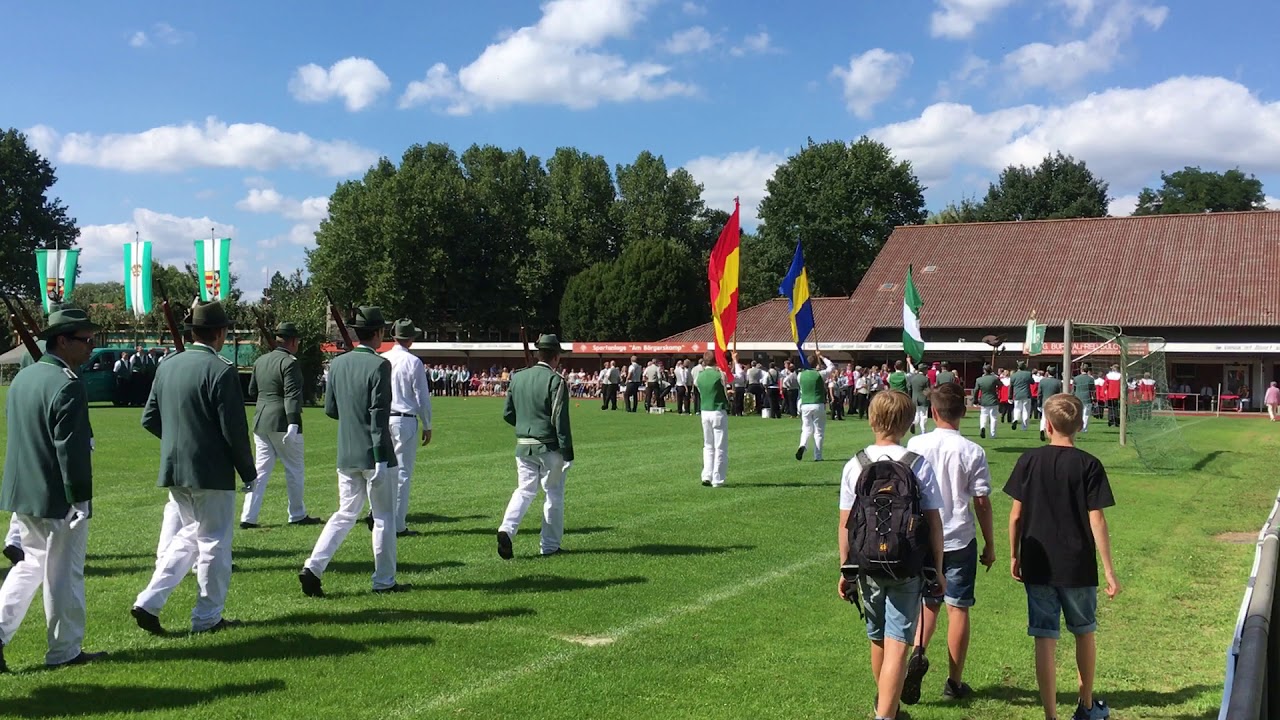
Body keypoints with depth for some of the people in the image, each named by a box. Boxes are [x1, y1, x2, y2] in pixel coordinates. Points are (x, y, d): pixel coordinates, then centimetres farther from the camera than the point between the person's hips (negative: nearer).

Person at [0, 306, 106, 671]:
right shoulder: (67, 386, -21)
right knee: (64, 573, 5)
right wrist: (81, 499, -15)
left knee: (31, 563, 23)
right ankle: (64, 651, 17)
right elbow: (72, 450, -22)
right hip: (58, 499, -8)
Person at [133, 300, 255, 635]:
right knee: (214, 543, 6)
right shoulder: (221, 370, -16)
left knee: (186, 537, 20)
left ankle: (149, 603, 10)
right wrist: (248, 471, -4)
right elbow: (234, 429, -16)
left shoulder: (168, 366, 5)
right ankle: (207, 617, 15)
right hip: (211, 472, -7)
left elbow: (149, 419, 10)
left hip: (173, 470, 7)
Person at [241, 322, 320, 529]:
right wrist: (293, 423, -26)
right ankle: (297, 515, 16)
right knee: (294, 470, 6)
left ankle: (248, 517, 4)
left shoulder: (261, 361, 11)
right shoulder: (289, 362, -12)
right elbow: (292, 395, -20)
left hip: (260, 423, 7)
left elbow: (252, 390, 21)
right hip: (282, 423, -7)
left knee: (260, 470, 9)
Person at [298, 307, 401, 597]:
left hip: (346, 454, 6)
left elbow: (330, 409, 10)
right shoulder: (379, 365, -14)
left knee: (345, 513, 15)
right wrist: (380, 458, -19)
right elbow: (379, 415, -19)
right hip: (372, 453, -6)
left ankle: (313, 567, 3)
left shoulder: (337, 363, 5)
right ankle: (384, 581, 13)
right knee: (384, 517, 6)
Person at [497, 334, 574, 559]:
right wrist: (568, 453, -12)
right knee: (554, 494, 9)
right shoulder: (554, 380, -13)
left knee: (524, 490, 12)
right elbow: (560, 421, -16)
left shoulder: (518, 377, 5)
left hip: (523, 446, 5)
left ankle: (506, 529, -12)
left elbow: (507, 414, 10)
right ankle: (550, 546, 15)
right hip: (549, 447, -5)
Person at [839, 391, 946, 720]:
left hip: (867, 566, 3)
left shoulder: (855, 465, -4)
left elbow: (845, 523, -2)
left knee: (878, 639, 20)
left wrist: (845, 570, 8)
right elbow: (934, 521, -5)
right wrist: (938, 569, 6)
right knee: (896, 645, -3)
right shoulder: (919, 465, -9)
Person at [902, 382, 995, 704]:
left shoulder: (915, 445, -5)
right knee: (958, 608, 8)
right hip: (960, 540, -2)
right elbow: (982, 502, -6)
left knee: (929, 600, 18)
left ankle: (919, 652, -6)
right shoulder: (973, 452, -9)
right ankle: (954, 681, 16)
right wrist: (990, 545, 5)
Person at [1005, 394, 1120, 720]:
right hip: (1078, 567, 0)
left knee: (1045, 640, 4)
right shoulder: (1088, 465, -8)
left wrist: (1014, 556, 12)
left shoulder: (1029, 461, -2)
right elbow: (1096, 520, -10)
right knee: (1085, 632, 20)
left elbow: (1016, 514, 0)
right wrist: (1109, 571, -4)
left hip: (1037, 566, 1)